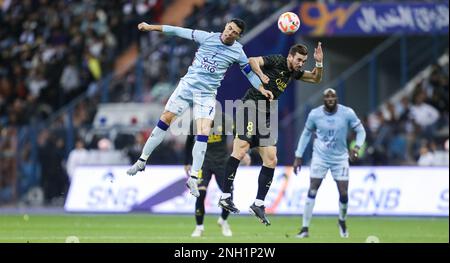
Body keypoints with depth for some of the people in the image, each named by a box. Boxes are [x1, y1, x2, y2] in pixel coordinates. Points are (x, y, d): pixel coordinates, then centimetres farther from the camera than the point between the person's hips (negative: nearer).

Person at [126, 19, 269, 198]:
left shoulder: (237, 52, 0)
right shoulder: (207, 37, -4)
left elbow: (249, 72, 10)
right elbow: (179, 32, -2)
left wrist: (262, 89, -3)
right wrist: (151, 27, -1)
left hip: (207, 94, 0)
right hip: (187, 85, 0)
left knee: (203, 134, -13)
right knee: (165, 120, -3)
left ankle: (193, 179, -6)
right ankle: (142, 161, 10)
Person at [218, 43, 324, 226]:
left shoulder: (294, 72, 16)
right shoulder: (277, 61, -6)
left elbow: (316, 79, 24)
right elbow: (252, 60, -18)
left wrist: (319, 63, 6)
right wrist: (261, 75, -35)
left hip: (266, 116, 9)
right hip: (251, 107, -9)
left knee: (271, 160, 2)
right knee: (241, 148, -21)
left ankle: (258, 204, 5)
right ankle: (225, 196, -22)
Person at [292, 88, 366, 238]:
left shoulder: (347, 113, -13)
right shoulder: (314, 114, -9)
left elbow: (361, 131, -3)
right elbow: (306, 134, 5)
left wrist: (356, 147, -21)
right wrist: (298, 157, 4)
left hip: (340, 158, 0)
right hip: (320, 157, 0)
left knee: (344, 193, -3)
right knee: (312, 192, -8)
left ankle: (342, 222, 27)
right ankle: (305, 228, -2)